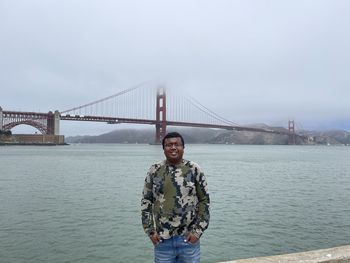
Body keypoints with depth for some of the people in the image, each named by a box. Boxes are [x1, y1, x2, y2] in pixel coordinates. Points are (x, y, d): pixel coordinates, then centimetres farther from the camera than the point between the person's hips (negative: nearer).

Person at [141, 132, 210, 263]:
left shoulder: (194, 169, -4)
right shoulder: (154, 171, 0)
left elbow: (204, 200, -1)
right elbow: (146, 201, 5)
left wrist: (198, 231, -6)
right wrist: (150, 231, 0)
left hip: (189, 239, -1)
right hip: (162, 240, 1)